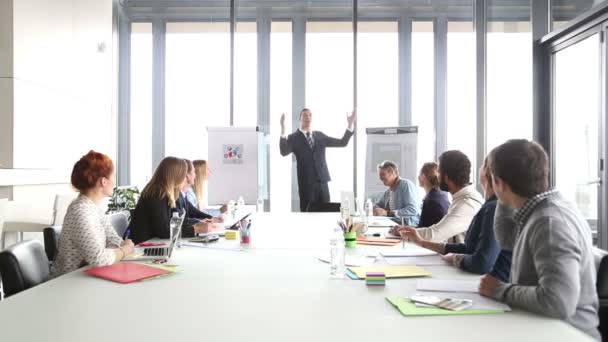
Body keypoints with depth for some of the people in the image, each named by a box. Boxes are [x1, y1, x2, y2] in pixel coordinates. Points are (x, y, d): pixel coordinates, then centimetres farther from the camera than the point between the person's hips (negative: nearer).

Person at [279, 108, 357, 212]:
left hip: (322, 181, 4)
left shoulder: (320, 135, 16)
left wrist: (350, 125, 6)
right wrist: (283, 130, -28)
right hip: (306, 182, -4)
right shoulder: (293, 138, 2)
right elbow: (284, 152, -17)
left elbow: (342, 143, 16)